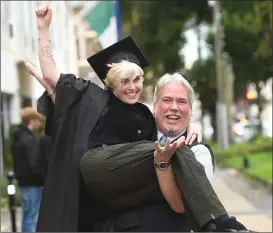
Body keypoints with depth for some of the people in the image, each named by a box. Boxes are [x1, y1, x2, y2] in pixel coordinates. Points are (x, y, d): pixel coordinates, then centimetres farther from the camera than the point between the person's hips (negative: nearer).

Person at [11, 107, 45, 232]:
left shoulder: (18, 137, 14)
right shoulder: (29, 140, -17)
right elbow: (34, 165, -22)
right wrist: (45, 180, -12)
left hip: (24, 183, 10)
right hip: (32, 185, -10)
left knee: (28, 217, 14)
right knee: (32, 218, -8)